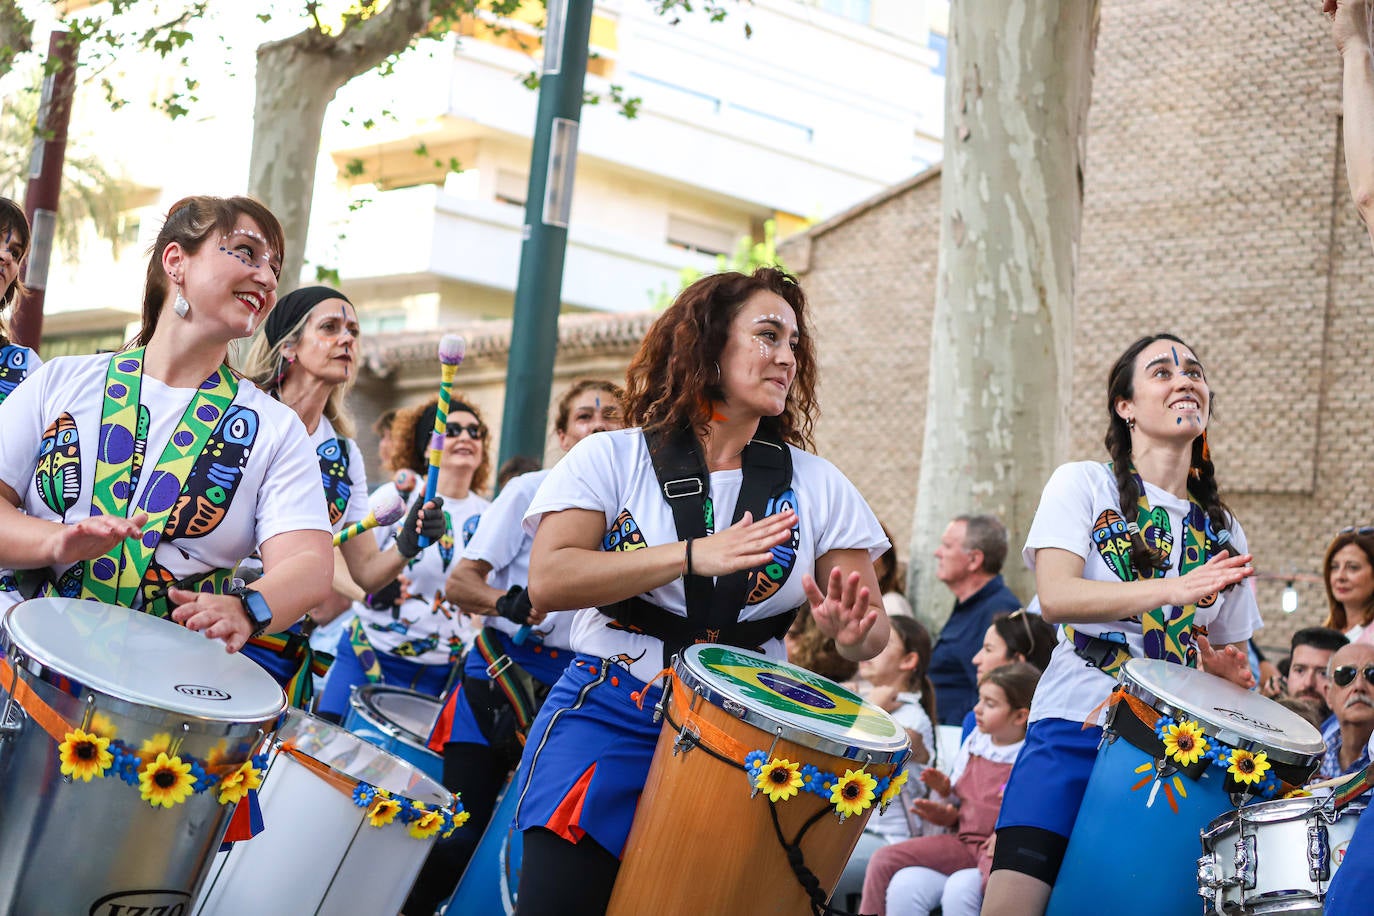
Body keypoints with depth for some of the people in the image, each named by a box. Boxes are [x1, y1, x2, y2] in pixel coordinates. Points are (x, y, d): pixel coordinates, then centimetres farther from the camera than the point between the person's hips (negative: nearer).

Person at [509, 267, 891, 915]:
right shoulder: (612, 459, 1)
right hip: (608, 718, -2)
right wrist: (694, 555, -19)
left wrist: (853, 631, -20)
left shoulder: (817, 486, 7)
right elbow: (548, 583, -12)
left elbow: (873, 625, 6)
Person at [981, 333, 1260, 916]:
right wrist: (1173, 589, -27)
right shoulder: (1084, 485, 2)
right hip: (1073, 730, -4)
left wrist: (1228, 670, -5)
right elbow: (1055, 597, -14)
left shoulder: (1223, 530, 15)